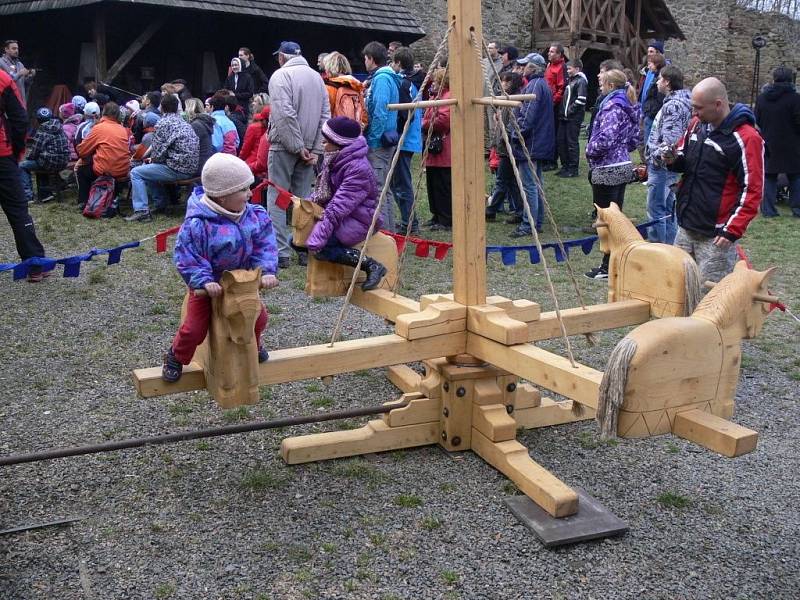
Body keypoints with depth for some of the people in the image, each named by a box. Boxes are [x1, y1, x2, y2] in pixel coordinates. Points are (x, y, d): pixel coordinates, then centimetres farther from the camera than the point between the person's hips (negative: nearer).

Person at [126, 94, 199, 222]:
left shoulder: (163, 123, -9)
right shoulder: (184, 123, 17)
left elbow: (157, 153, -10)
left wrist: (152, 159, 11)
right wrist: (154, 159, 21)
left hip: (178, 169, -8)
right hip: (192, 168, 9)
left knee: (136, 173, -1)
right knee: (150, 169, 28)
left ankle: (141, 211, -11)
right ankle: (160, 204, 30)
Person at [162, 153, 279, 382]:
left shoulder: (255, 216, -12)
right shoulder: (198, 224, -29)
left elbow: (264, 246, -7)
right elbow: (186, 258, -25)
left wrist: (267, 271, -21)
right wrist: (204, 281, -33)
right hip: (210, 286, -5)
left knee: (259, 318, 14)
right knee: (194, 328, -4)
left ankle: (253, 345, 48)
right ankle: (176, 357, 26)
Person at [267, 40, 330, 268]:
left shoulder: (281, 75, -8)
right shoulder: (316, 76, 11)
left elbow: (285, 114, -19)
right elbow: (325, 115, 6)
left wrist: (297, 146, -14)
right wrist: (315, 149, 3)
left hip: (284, 146, -6)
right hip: (308, 148, 6)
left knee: (277, 198, -1)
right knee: (304, 198, 12)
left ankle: (280, 252, -5)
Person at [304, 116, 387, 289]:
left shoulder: (358, 168, -23)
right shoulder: (334, 160, 6)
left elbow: (340, 205, -29)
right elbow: (321, 192, 18)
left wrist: (318, 237, -32)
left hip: (358, 219, -10)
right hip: (340, 215, 10)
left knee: (319, 247, -27)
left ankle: (371, 265, -19)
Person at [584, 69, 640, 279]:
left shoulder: (612, 106, -16)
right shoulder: (630, 107, 13)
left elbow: (605, 138, -25)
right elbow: (634, 140, 18)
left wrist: (590, 151, -9)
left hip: (607, 170, -9)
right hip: (623, 166, 9)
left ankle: (608, 267, 3)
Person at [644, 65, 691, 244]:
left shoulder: (673, 105, -18)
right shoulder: (679, 101, 14)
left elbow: (669, 140, -26)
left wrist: (654, 158, -17)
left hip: (662, 166, -10)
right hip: (671, 165, 10)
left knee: (656, 209, -4)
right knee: (668, 210, 16)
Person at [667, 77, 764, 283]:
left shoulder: (746, 138, -14)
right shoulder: (696, 125, 7)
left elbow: (752, 190, -14)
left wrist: (732, 230, -17)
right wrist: (674, 160, -2)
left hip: (715, 236, -7)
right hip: (685, 227, 7)